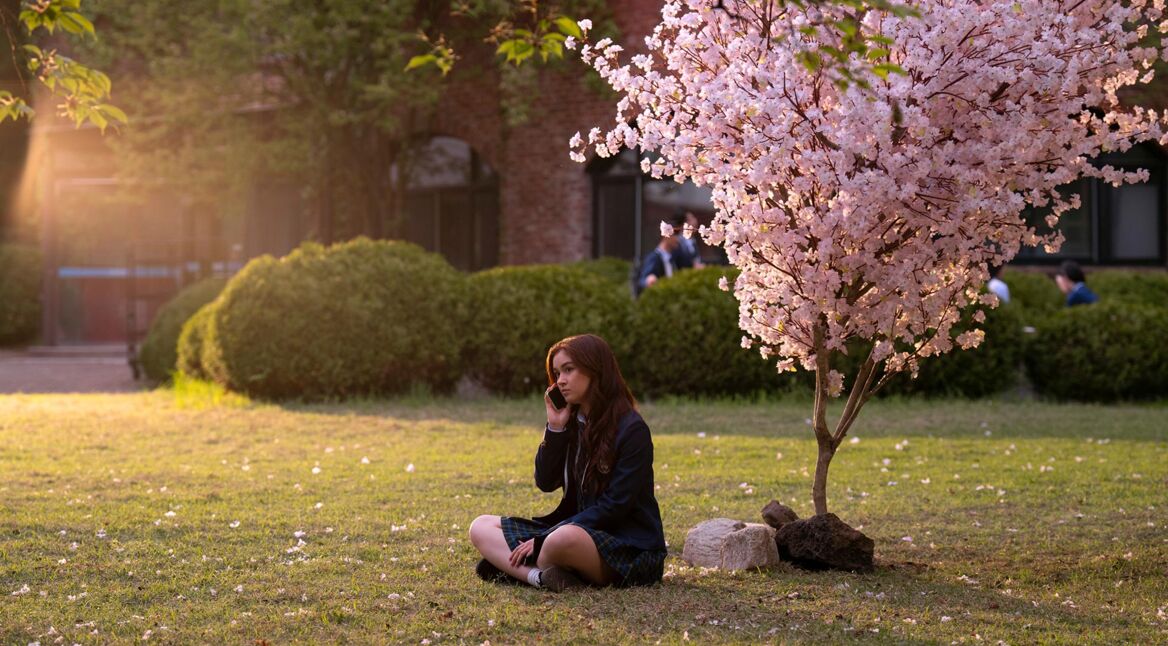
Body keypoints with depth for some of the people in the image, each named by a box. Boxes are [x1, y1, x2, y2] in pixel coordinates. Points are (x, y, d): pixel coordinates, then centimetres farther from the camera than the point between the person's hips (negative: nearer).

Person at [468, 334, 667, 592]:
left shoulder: (631, 430, -13)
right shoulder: (572, 423, 10)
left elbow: (614, 506, -18)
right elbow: (545, 482, 7)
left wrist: (544, 540, -20)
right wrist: (555, 428, -6)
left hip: (631, 548, -8)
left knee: (565, 539, -42)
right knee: (481, 527, -2)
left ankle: (516, 570, -14)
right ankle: (538, 575, -27)